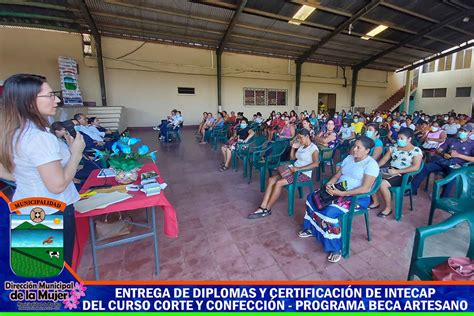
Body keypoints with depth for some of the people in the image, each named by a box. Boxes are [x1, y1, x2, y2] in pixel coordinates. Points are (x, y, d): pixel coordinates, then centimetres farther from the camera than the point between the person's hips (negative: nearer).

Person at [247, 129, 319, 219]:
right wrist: (293, 148, 4)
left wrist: (299, 168, -29)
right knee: (271, 180, -14)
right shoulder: (301, 146, 14)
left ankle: (267, 210, -15)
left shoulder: (313, 148, -9)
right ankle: (262, 207, -20)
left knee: (279, 183, -27)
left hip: (304, 173, -8)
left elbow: (316, 163, -24)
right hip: (294, 170, 8)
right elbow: (292, 158, 20)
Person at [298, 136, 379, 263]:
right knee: (312, 197, -3)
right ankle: (311, 228, 15)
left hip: (358, 197, -8)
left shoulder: (371, 164, -14)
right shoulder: (349, 158, 10)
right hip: (338, 190, 8)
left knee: (330, 212, -31)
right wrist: (329, 184, -10)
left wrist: (342, 193, -28)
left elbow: (365, 189, -22)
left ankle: (336, 247, -11)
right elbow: (337, 175, 11)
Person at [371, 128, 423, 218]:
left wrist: (397, 172, -23)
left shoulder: (416, 150, -4)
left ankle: (388, 208, -7)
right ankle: (375, 202, 2)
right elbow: (384, 159, 9)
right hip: (389, 170, 6)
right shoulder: (394, 147, 12)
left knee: (382, 184, -30)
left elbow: (415, 167, -15)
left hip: (403, 175, -6)